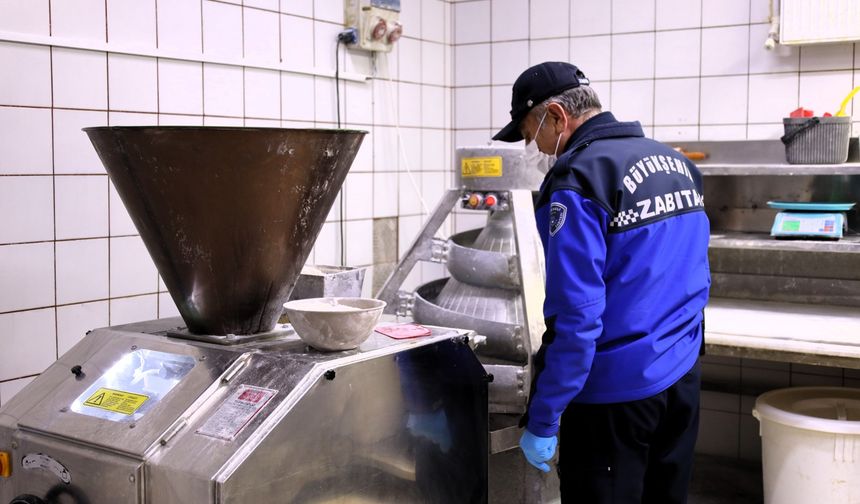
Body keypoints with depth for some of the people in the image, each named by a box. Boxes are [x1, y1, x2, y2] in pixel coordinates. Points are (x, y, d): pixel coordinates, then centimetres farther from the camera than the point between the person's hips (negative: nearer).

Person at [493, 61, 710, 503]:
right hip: (683, 378, 8)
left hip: (615, 390, -8)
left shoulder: (576, 181, -18)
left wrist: (542, 421, -16)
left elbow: (575, 317, -22)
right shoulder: (676, 161, 8)